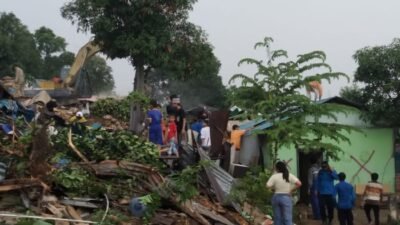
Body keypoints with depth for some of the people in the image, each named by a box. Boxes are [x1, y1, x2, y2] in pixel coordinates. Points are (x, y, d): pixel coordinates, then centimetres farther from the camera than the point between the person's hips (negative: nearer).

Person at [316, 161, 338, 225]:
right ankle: (324, 220, 17)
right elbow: (318, 182, 10)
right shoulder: (320, 172, 4)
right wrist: (317, 190, 8)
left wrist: (331, 170, -27)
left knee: (330, 207, 3)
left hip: (330, 193, -1)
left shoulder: (332, 171, -3)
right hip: (321, 193, 2)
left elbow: (336, 177, -22)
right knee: (322, 207, 0)